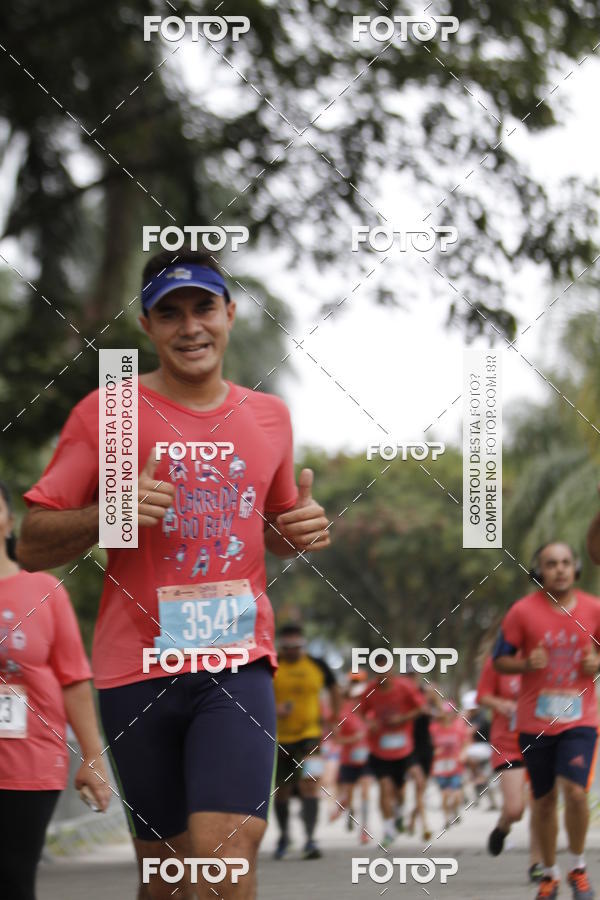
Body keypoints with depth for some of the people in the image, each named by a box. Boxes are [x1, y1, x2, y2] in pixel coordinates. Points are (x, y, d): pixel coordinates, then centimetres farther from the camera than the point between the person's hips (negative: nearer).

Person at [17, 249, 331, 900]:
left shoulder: (268, 417, 11)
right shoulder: (105, 413, 0)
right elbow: (31, 547, 0)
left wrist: (302, 529, 4)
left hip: (238, 662, 1)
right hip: (137, 668, -1)